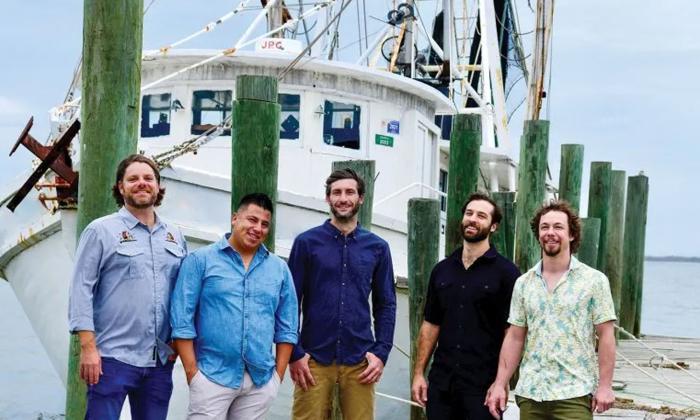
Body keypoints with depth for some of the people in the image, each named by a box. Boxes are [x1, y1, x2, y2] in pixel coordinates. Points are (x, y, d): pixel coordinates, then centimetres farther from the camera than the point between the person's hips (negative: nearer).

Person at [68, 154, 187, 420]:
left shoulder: (175, 236, 14)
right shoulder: (101, 231, 0)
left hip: (160, 360, 5)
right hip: (113, 358, -4)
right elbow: (81, 290, -6)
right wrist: (88, 347, -13)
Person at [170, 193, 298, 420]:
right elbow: (182, 319, -4)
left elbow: (287, 327, 11)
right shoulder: (201, 260, -1)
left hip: (261, 379, 4)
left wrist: (278, 374, 4)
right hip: (212, 375, -4)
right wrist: (192, 371, -9)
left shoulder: (279, 268, 10)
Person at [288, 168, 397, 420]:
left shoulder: (377, 247, 8)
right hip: (314, 359, -2)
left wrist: (381, 352, -2)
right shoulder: (307, 242, 1)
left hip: (360, 361, 2)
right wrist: (294, 353, -7)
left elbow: (386, 305, 9)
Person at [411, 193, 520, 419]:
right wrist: (418, 373, 6)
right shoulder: (441, 270, 10)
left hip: (483, 385, -4)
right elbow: (430, 325, 12)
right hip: (441, 383, 4)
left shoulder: (506, 272, -3)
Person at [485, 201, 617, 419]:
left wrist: (605, 385, -10)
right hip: (529, 393, 4)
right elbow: (515, 338, 10)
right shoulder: (523, 283, 9)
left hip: (575, 395, -4)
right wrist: (500, 384, 3)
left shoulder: (594, 280, -1)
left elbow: (606, 336, -3)